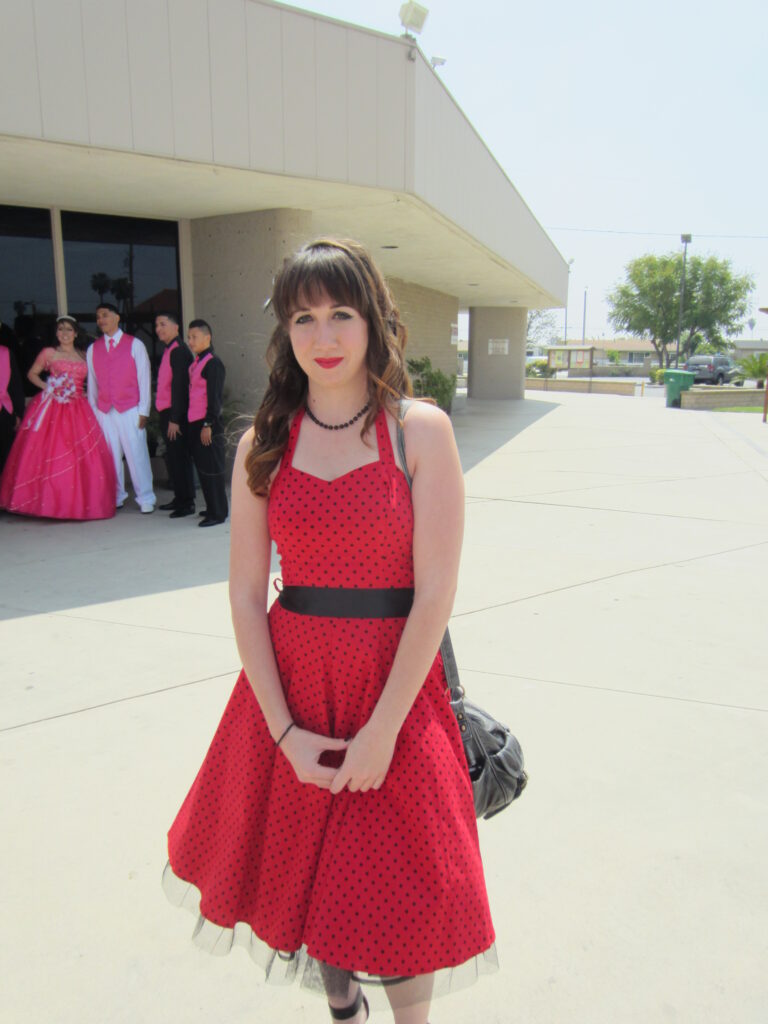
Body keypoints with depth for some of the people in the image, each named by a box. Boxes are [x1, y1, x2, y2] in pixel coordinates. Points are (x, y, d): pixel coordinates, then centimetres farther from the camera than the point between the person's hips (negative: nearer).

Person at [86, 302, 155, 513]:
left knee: (136, 454, -5)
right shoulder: (93, 349, 12)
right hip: (104, 412, 3)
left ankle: (145, 499, 3)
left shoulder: (135, 345, 3)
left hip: (130, 410, -3)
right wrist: (92, 411, 9)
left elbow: (144, 378, 0)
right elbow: (92, 383, 13)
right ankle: (116, 498, 13)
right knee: (110, 456, 4)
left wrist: (143, 411, -5)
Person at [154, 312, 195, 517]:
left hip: (175, 414, -10)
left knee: (178, 457, -4)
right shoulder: (170, 351, 16)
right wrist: (169, 418, 15)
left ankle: (187, 503, 3)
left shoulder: (179, 351, -14)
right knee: (173, 457, 15)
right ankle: (180, 499, 24)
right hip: (168, 413, 10)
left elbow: (179, 386, -19)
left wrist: (174, 419, -21)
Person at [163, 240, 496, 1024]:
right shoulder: (264, 443, 0)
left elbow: (435, 591, -12)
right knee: (309, 872, 19)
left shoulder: (420, 430, -7)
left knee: (400, 897, 7)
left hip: (397, 686, -3)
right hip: (287, 681, 3)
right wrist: (284, 731, -8)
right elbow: (245, 593, -2)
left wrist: (384, 729, -14)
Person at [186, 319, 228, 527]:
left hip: (208, 425, -9)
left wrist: (208, 424, -19)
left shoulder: (213, 363, -12)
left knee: (211, 468, -5)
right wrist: (197, 424, 17)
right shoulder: (197, 362, 15)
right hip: (195, 423, 9)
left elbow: (215, 397, -16)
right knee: (202, 467, 13)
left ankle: (218, 513, 1)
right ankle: (213, 508, 24)